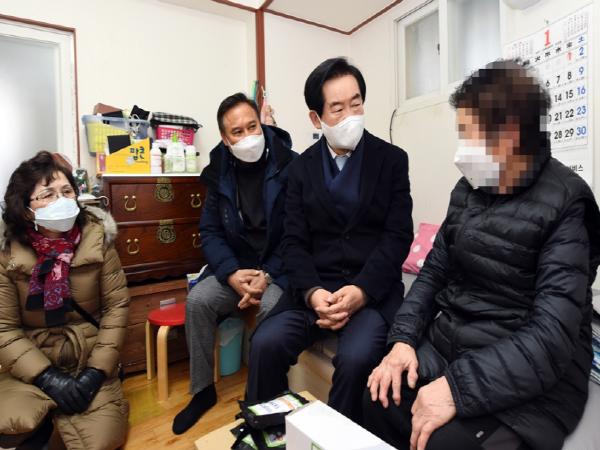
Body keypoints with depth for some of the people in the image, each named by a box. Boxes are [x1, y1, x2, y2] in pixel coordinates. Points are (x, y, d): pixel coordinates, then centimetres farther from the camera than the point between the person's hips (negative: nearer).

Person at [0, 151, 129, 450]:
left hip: (89, 358, 0)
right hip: (30, 363, 0)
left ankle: (57, 412, 20)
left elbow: (116, 305, -8)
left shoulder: (96, 236, -10)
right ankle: (41, 424, 12)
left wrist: (97, 370, -13)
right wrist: (46, 377, -15)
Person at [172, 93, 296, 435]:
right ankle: (203, 391, 6)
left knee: (272, 308, -31)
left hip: (279, 268, -4)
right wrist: (232, 273, -15)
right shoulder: (220, 173, 3)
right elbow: (210, 232, 2)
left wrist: (268, 276, -21)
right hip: (235, 267, 5)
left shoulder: (290, 166, -11)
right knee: (198, 300, -16)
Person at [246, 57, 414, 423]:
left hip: (373, 290, -1)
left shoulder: (392, 160, 3)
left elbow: (398, 237, -4)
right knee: (265, 344, -21)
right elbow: (295, 241, 2)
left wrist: (362, 291, -18)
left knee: (356, 358, -28)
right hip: (316, 287, 2)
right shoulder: (303, 166, 9)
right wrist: (311, 292, -16)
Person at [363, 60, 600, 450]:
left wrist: (457, 387, -27)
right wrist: (403, 339, -6)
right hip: (445, 348, 6)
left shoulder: (567, 206, -15)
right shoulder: (468, 190, 5)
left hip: (527, 382, -5)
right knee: (377, 403, -10)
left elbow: (553, 335, -22)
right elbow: (435, 271, 7)